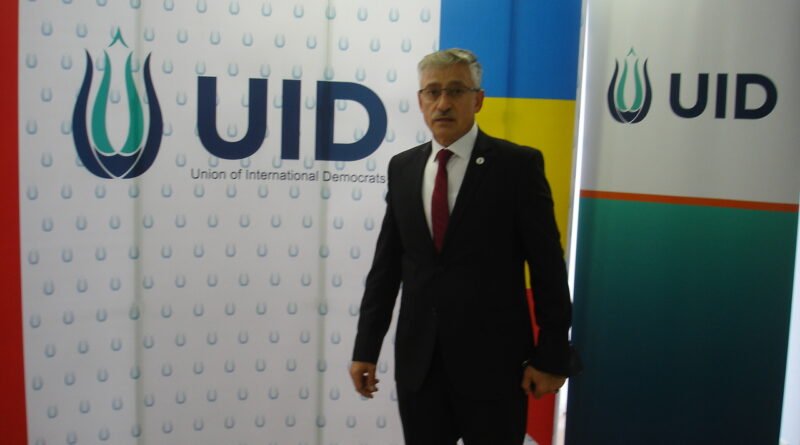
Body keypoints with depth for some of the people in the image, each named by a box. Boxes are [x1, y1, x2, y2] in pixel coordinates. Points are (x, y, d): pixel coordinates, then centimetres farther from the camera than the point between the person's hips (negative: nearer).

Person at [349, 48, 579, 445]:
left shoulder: (518, 164, -7)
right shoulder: (402, 168, 6)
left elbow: (548, 266, -6)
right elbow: (386, 264, 7)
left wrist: (551, 356, -7)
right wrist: (366, 348, 6)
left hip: (493, 360, -3)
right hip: (417, 361, 4)